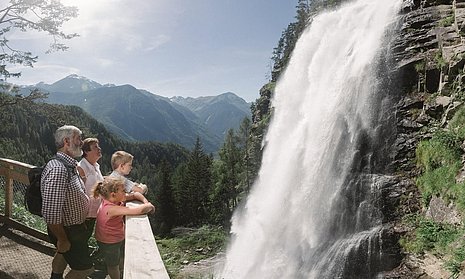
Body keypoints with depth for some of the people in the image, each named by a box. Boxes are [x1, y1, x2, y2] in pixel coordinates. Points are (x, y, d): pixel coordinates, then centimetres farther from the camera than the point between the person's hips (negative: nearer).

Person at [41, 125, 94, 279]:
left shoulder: (70, 165, 1)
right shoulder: (58, 169, -32)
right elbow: (50, 214, -34)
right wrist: (62, 240, -23)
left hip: (74, 225, 10)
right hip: (67, 231, -10)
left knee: (64, 254, 31)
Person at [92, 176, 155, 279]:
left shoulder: (113, 199, -14)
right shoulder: (111, 209, -40)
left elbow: (135, 194, -3)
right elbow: (140, 210, -45)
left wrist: (146, 202, -20)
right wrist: (149, 206, -24)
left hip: (119, 238, 8)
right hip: (109, 243, -8)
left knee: (122, 260, 28)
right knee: (114, 265, 20)